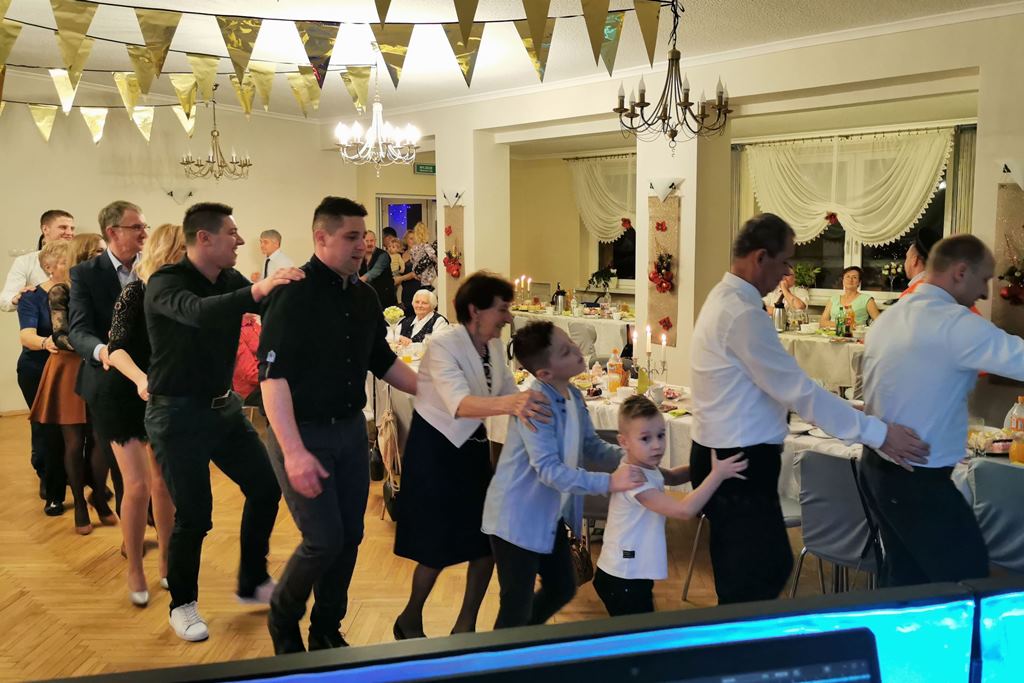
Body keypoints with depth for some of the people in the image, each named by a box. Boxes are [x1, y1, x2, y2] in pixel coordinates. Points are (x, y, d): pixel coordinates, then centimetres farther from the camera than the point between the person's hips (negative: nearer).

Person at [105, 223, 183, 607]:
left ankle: (166, 564, 24)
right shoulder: (135, 292, -17)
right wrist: (140, 378, -43)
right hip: (128, 398, -5)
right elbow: (116, 348, -28)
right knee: (138, 487, -8)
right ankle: (135, 572, 10)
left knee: (164, 485, 10)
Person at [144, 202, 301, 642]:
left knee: (265, 487, 8)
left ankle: (253, 583, 27)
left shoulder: (230, 281, 2)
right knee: (194, 514, -3)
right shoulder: (164, 283, -18)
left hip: (223, 406, 7)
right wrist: (258, 291, -52)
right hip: (178, 413, -7)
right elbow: (198, 313, -40)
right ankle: (182, 605, 21)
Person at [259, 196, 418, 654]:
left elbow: (383, 362, 17)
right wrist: (293, 452, -27)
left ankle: (326, 631, 30)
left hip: (350, 429, 7)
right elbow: (272, 376, -21)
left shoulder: (364, 296, 6)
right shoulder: (293, 294, -16)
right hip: (302, 431, -7)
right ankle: (282, 620, 23)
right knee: (324, 540, -6)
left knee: (350, 536, 10)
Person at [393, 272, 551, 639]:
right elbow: (459, 403, -40)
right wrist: (509, 404, -57)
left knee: (488, 538, 6)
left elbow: (510, 394, 0)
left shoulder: (495, 345, -2)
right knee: (438, 547, 1)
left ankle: (465, 626, 24)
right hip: (435, 448, -7)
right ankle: (409, 621, 28)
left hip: (473, 445, 7)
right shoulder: (442, 345, -25)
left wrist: (528, 405, -21)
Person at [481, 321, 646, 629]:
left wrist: (628, 458, -9)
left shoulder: (573, 396, 0)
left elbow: (592, 446, 9)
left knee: (563, 589, 21)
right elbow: (549, 470, -32)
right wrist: (609, 483, -36)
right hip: (517, 519, -9)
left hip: (551, 517, 9)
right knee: (517, 609, 1)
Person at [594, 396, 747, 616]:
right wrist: (717, 474, -27)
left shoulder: (647, 467, 2)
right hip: (623, 581, -9)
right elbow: (684, 510, -32)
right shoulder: (635, 481, -27)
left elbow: (672, 476, 21)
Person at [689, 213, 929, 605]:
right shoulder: (741, 314, -22)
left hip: (727, 455, 10)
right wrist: (877, 434, -16)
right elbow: (799, 391, -22)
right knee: (758, 578, 2)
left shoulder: (726, 298, 11)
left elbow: (782, 384, 17)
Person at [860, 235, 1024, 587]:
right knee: (967, 577, 5)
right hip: (918, 479, -9)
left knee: (904, 575, 19)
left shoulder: (888, 318, 9)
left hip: (877, 466, 9)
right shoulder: (955, 323, -20)